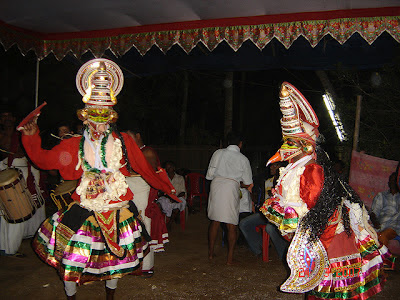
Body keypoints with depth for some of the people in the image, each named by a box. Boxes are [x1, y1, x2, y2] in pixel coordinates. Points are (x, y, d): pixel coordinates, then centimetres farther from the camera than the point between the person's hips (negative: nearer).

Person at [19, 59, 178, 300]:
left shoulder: (124, 142, -2)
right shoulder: (75, 145, 0)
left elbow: (146, 170, 3)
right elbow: (43, 160, 4)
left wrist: (166, 188, 4)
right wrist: (31, 137, -7)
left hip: (117, 208, 0)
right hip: (85, 210, 0)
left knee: (115, 257, 15)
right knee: (70, 258, 3)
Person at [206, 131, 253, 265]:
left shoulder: (218, 153, 10)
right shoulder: (243, 159, 6)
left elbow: (209, 175, 11)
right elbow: (248, 184, 10)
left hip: (216, 185, 2)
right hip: (231, 189, -2)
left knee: (215, 221, 13)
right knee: (232, 225, 5)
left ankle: (210, 253, 22)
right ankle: (230, 258, 7)